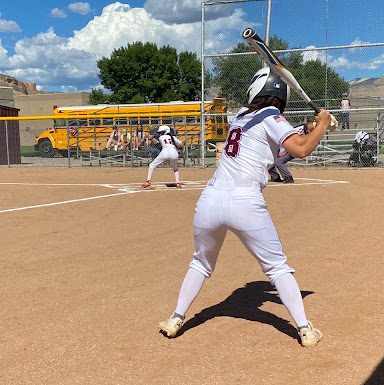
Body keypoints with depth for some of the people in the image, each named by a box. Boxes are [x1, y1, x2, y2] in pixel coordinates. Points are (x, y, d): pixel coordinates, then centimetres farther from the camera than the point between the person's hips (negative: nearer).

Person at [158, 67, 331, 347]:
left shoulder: (241, 116, 20)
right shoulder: (271, 117, 2)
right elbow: (301, 149, -10)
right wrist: (322, 125, 6)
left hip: (210, 200, 5)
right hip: (245, 203, -5)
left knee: (201, 263, 25)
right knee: (277, 266, 11)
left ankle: (176, 319, 27)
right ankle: (305, 329, 11)